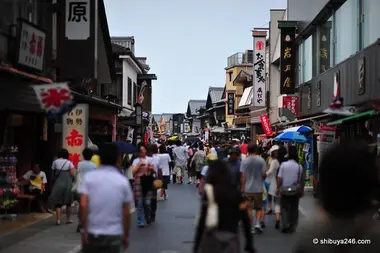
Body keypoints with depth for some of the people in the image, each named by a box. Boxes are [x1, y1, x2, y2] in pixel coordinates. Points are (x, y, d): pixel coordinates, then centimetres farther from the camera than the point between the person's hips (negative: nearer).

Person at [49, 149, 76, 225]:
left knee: (58, 202, 4)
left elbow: (53, 174, 3)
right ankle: (68, 219, 19)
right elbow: (73, 175, -9)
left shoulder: (55, 162, 1)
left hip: (58, 184, 0)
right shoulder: (69, 163, -1)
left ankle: (58, 220, -6)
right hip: (68, 184, 0)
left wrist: (53, 180, 17)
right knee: (68, 202, 15)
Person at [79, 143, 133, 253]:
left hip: (92, 233, 1)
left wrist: (85, 230, -6)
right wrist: (126, 235, 12)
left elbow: (83, 205, -12)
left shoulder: (89, 177, -2)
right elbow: (126, 213, 1)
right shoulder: (123, 181, 0)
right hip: (114, 234, 0)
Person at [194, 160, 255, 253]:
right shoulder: (236, 193, 5)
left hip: (212, 239, -3)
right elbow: (245, 219, 3)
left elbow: (203, 220, -10)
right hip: (232, 239, 3)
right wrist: (249, 243, 9)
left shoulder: (209, 193, -5)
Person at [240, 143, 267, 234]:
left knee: (249, 208, 8)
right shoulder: (261, 160, -7)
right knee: (259, 207, 14)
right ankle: (258, 223, -3)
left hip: (248, 189, 0)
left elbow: (243, 176, -6)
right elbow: (264, 174, -7)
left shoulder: (245, 161, -6)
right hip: (258, 188, 0)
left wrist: (242, 187, 1)